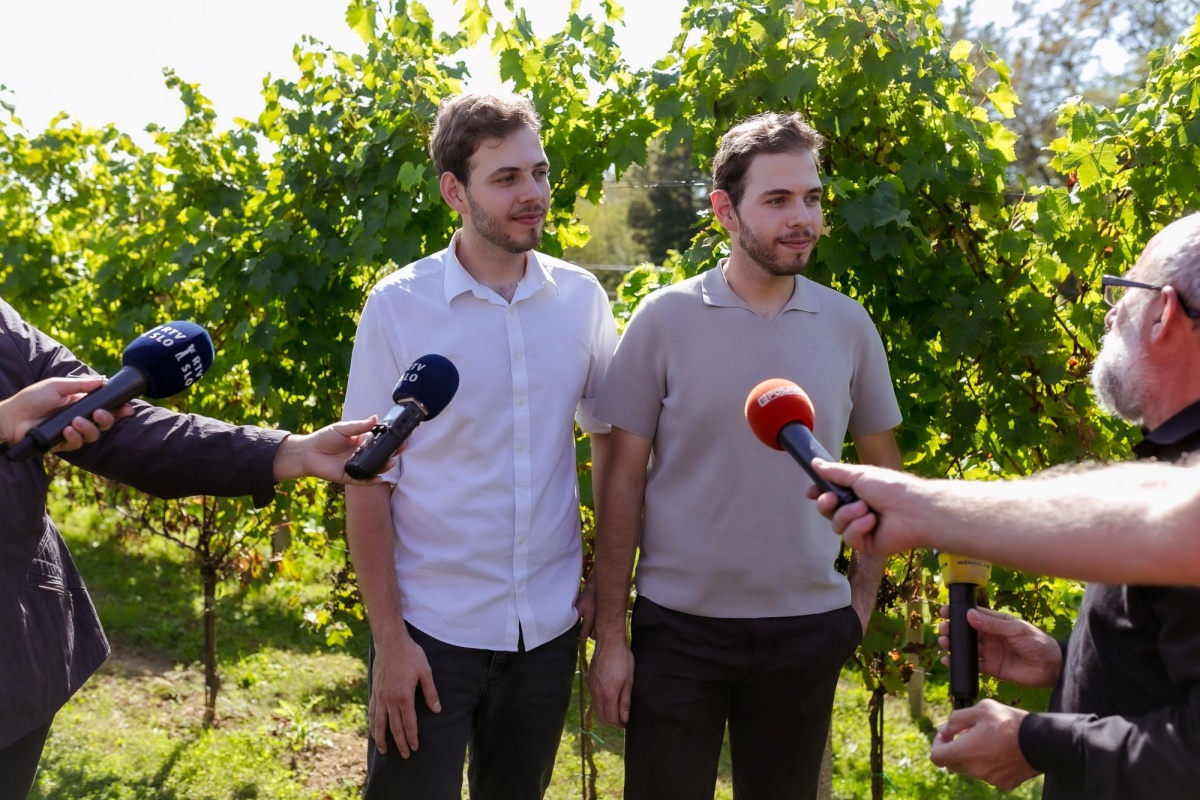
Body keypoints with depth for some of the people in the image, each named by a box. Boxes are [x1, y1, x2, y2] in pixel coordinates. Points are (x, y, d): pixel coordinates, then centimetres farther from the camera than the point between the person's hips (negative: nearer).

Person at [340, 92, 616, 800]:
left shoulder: (582, 298, -1)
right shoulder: (397, 307, -9)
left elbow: (610, 442, 9)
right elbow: (368, 483, -8)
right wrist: (389, 639, -11)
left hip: (549, 628, 3)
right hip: (432, 633, -3)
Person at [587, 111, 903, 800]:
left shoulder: (848, 324, 0)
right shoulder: (665, 319, -7)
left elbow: (883, 470, 11)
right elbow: (623, 481, -4)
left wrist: (862, 599, 5)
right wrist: (610, 633, -5)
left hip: (807, 631, 2)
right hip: (677, 627, -2)